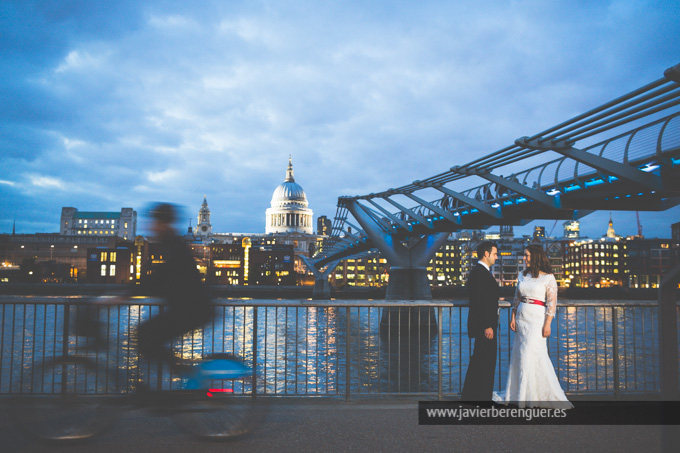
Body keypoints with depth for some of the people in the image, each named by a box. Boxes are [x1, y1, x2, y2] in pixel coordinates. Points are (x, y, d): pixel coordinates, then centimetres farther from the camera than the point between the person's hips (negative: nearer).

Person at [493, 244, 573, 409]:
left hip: (537, 319, -6)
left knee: (531, 354, -8)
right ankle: (516, 394, 19)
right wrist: (513, 318, 6)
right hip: (521, 318, 6)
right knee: (519, 354, 8)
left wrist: (547, 324, -15)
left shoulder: (548, 278, -6)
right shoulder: (522, 276, 11)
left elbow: (552, 303, -9)